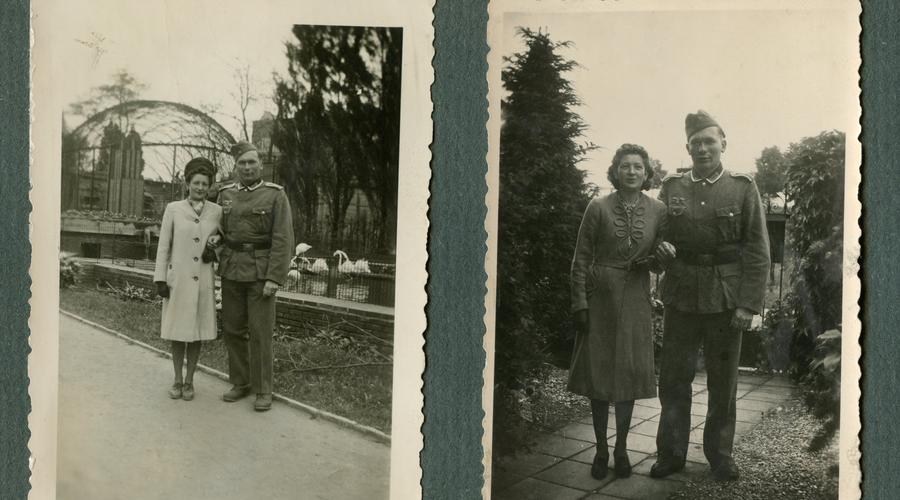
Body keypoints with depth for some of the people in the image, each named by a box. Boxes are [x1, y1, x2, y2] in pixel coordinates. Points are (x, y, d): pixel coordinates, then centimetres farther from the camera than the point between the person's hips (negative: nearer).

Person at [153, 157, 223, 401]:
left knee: (197, 330, 6)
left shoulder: (217, 211, 1)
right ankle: (177, 380, 20)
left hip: (203, 280, 1)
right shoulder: (173, 209, -3)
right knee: (178, 330, 6)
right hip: (177, 279, -1)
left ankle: (189, 381, 19)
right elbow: (163, 246, -2)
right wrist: (160, 280, -6)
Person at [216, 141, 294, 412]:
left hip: (261, 273, -5)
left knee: (260, 332, -3)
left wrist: (274, 278, -18)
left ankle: (263, 391, 8)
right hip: (231, 271, 5)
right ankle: (241, 383, 22)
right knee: (233, 329, 8)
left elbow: (283, 240, -12)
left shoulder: (276, 195, -6)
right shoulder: (225, 194, 8)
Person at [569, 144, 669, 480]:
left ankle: (621, 449, 20)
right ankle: (601, 450, 17)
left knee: (629, 373, 5)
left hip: (635, 301, 2)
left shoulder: (658, 211, 3)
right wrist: (580, 303, -8)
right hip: (600, 297, -1)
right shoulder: (598, 208, -3)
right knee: (598, 373, 4)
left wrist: (656, 260, -11)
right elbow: (581, 259, -3)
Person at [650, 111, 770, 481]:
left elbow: (757, 252, -3)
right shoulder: (671, 188, 6)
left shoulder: (743, 189, 0)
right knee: (673, 379, 6)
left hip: (726, 300, -1)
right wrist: (660, 248, -10)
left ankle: (720, 455, 25)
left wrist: (749, 304, -9)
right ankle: (670, 454, 19)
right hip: (681, 297, 2)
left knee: (723, 382, 9)